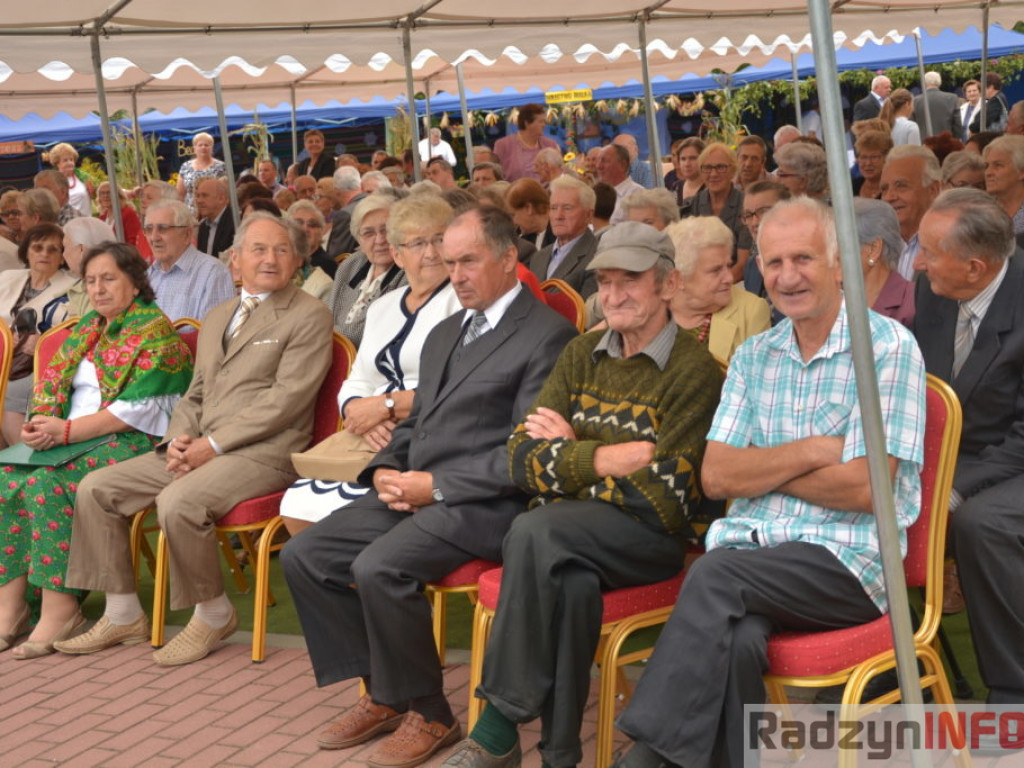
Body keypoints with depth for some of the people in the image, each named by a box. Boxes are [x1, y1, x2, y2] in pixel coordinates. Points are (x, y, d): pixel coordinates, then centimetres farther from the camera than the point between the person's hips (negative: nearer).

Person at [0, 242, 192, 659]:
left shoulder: (155, 332, -5)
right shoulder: (87, 328, 21)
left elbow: (137, 410, -15)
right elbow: (51, 381, 15)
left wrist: (66, 431, -18)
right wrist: (41, 423, -7)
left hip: (135, 442, -7)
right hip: (72, 436, 7)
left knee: (48, 483, -31)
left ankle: (61, 609, -27)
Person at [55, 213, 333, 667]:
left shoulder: (309, 316, -4)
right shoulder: (218, 317, 21)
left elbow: (285, 398, -14)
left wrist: (214, 444, -17)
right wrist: (178, 440, 0)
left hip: (262, 454, -8)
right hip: (199, 449, 8)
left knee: (178, 502, -32)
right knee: (96, 488, -2)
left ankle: (213, 614, -7)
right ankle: (123, 616, 9)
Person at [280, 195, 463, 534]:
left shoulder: (465, 300, -2)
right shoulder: (382, 307, 21)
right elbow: (354, 386, 17)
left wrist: (385, 405, -12)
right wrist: (360, 415, -6)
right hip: (377, 442, 6)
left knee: (338, 508, -26)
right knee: (298, 506, -16)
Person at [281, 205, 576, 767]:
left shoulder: (547, 336, -8)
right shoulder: (443, 334, 21)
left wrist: (436, 485, -17)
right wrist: (386, 470, 3)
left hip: (482, 504, -9)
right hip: (413, 490, 9)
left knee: (378, 567, -29)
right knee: (303, 555, -3)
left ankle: (426, 714, -7)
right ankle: (381, 694, 8)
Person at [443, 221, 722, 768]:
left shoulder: (695, 371, -5)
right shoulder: (581, 355, 13)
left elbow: (664, 497, -12)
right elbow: (522, 460, 3)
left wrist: (569, 454, -2)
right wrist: (615, 457, -13)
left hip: (646, 537, -4)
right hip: (565, 526, 4)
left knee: (536, 529, -32)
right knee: (571, 581, -32)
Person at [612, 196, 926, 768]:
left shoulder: (889, 347, -2)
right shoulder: (754, 357, 16)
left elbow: (864, 489, -11)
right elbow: (717, 476, 6)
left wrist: (759, 469, 0)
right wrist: (810, 451, -7)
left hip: (848, 562, -3)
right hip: (750, 552, 4)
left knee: (719, 572, -30)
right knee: (735, 640, -30)